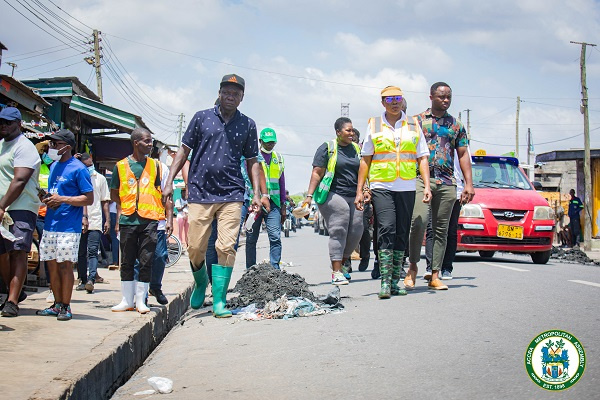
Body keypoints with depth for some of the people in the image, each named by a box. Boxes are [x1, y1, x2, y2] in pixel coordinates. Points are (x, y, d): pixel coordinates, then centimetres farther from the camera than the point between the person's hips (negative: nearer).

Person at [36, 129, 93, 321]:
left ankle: (66, 307, 3)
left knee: (65, 265, -4)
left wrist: (61, 199, -17)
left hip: (69, 226, -8)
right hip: (50, 223, 8)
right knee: (52, 264, 9)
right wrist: (47, 198, 4)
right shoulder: (54, 166, 16)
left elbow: (89, 198, -11)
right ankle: (57, 304, 19)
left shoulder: (78, 169, -9)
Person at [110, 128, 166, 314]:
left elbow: (163, 192, 9)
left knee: (146, 262, 1)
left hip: (150, 220, -1)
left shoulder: (155, 165, 7)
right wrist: (127, 206, 2)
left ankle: (141, 300, 9)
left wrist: (168, 217, 3)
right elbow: (114, 194, 14)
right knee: (127, 262, 7)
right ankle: (127, 300, 16)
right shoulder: (121, 166, 6)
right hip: (128, 220, 1)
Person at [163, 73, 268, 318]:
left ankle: (219, 301, -3)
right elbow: (184, 151, 10)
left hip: (231, 194, 0)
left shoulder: (247, 125, 11)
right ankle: (200, 285, 29)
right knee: (195, 248, 0)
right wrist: (170, 181, 2)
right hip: (200, 193, 0)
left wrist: (257, 193, 7)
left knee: (226, 248, -9)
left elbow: (252, 161, 16)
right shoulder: (202, 118, 8)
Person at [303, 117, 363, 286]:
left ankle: (340, 263, 21)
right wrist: (309, 195, -10)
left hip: (354, 197, 6)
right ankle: (336, 273, -9)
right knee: (338, 232, -10)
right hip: (334, 195, -6)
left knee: (356, 232, 1)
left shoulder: (356, 149, 18)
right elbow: (317, 173, -3)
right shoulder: (327, 148, 1)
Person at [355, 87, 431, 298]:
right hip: (381, 187, -2)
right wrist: (360, 190, 6)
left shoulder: (413, 125, 12)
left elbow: (422, 158, 11)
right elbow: (366, 160, 11)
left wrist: (426, 186, -1)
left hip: (407, 188, 2)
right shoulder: (374, 126, 9)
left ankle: (395, 280, 12)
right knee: (386, 230, -16)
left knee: (401, 234, 4)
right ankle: (385, 281, -15)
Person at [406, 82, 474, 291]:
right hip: (421, 179, -3)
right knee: (419, 221, -21)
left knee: (441, 229, 3)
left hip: (447, 182, 4)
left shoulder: (457, 125, 16)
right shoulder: (418, 121, 8)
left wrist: (469, 183, 6)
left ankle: (435, 275, 7)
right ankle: (413, 267, -5)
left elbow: (463, 155, 16)